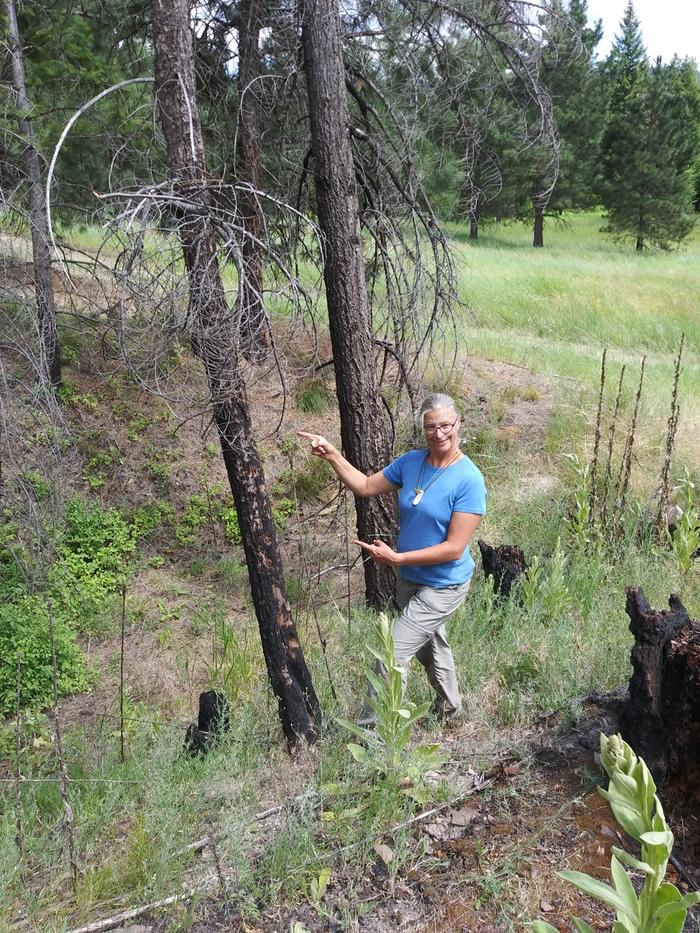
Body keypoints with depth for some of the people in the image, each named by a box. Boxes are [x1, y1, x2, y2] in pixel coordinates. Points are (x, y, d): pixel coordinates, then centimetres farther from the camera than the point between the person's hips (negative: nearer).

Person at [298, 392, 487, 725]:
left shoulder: (469, 480, -25)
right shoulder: (412, 462, -7)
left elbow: (454, 548, -26)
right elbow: (365, 486, 3)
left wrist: (396, 558, -27)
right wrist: (332, 455, -9)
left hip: (442, 587, -7)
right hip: (408, 578, 7)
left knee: (393, 655, -7)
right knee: (430, 645, 27)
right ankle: (449, 707, 52)